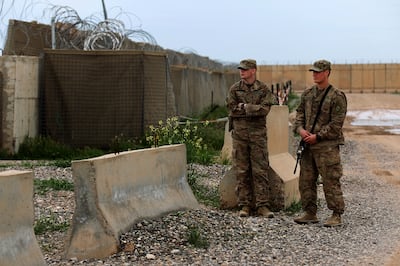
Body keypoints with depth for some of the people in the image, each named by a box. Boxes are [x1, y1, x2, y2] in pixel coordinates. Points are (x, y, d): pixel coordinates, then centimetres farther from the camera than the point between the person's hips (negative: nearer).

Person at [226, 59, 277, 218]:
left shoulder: (263, 89, 4)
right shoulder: (234, 89, 6)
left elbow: (265, 109, -10)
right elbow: (232, 109, -4)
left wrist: (244, 107, -11)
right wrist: (254, 110, -8)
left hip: (258, 133, -1)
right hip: (239, 133, 1)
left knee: (260, 170, -2)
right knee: (241, 171, 2)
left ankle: (262, 206, 1)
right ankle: (244, 205, 9)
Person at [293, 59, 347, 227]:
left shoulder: (337, 96, -8)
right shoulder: (307, 94, 12)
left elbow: (336, 123, -12)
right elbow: (300, 114, 15)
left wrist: (317, 136, -15)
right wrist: (300, 129, -5)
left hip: (327, 146, -7)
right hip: (308, 145, 7)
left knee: (330, 182, -4)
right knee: (306, 181, 9)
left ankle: (336, 216, 3)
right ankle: (310, 214, 18)